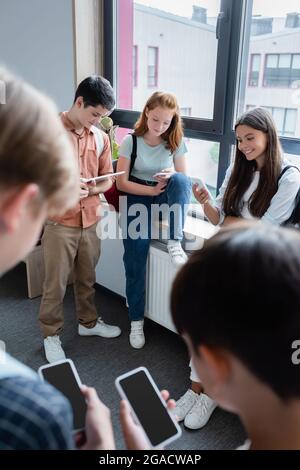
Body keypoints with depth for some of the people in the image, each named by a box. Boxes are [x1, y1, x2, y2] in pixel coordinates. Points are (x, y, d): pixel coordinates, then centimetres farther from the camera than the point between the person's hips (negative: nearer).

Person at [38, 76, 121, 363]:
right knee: (55, 284, 7)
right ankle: (51, 335, 26)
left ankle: (88, 322, 40)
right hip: (60, 223, -4)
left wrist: (88, 190, -12)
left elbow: (108, 179, 9)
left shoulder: (100, 137, 5)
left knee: (87, 279, 20)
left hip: (91, 221, 5)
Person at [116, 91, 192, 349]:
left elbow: (184, 179, 5)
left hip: (166, 199, 2)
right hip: (137, 198, -2)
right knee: (135, 261, -15)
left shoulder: (176, 142, 1)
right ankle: (136, 320, 0)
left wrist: (172, 177, -19)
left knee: (180, 180, -32)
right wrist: (152, 190, -17)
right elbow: (121, 183, -5)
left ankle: (175, 243, -34)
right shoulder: (131, 141, -4)